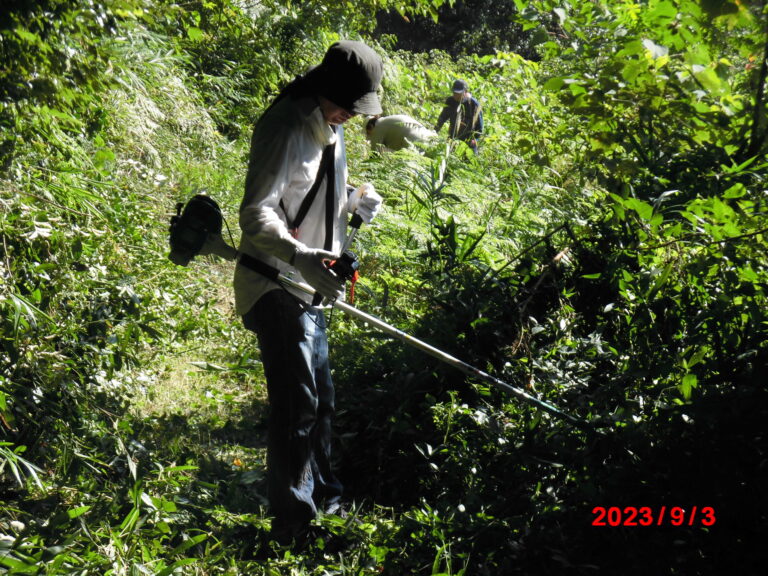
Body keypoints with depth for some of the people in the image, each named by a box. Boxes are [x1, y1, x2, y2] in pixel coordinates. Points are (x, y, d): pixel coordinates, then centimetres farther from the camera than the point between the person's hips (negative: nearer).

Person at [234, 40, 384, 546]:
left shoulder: (331, 130, 12)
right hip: (275, 284, -10)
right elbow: (257, 214, -25)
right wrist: (302, 257, -40)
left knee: (321, 399, 18)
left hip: (307, 286, 10)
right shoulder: (286, 127, -18)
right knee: (298, 401, -9)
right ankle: (293, 524, 2)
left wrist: (355, 201, 4)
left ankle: (323, 499, 34)